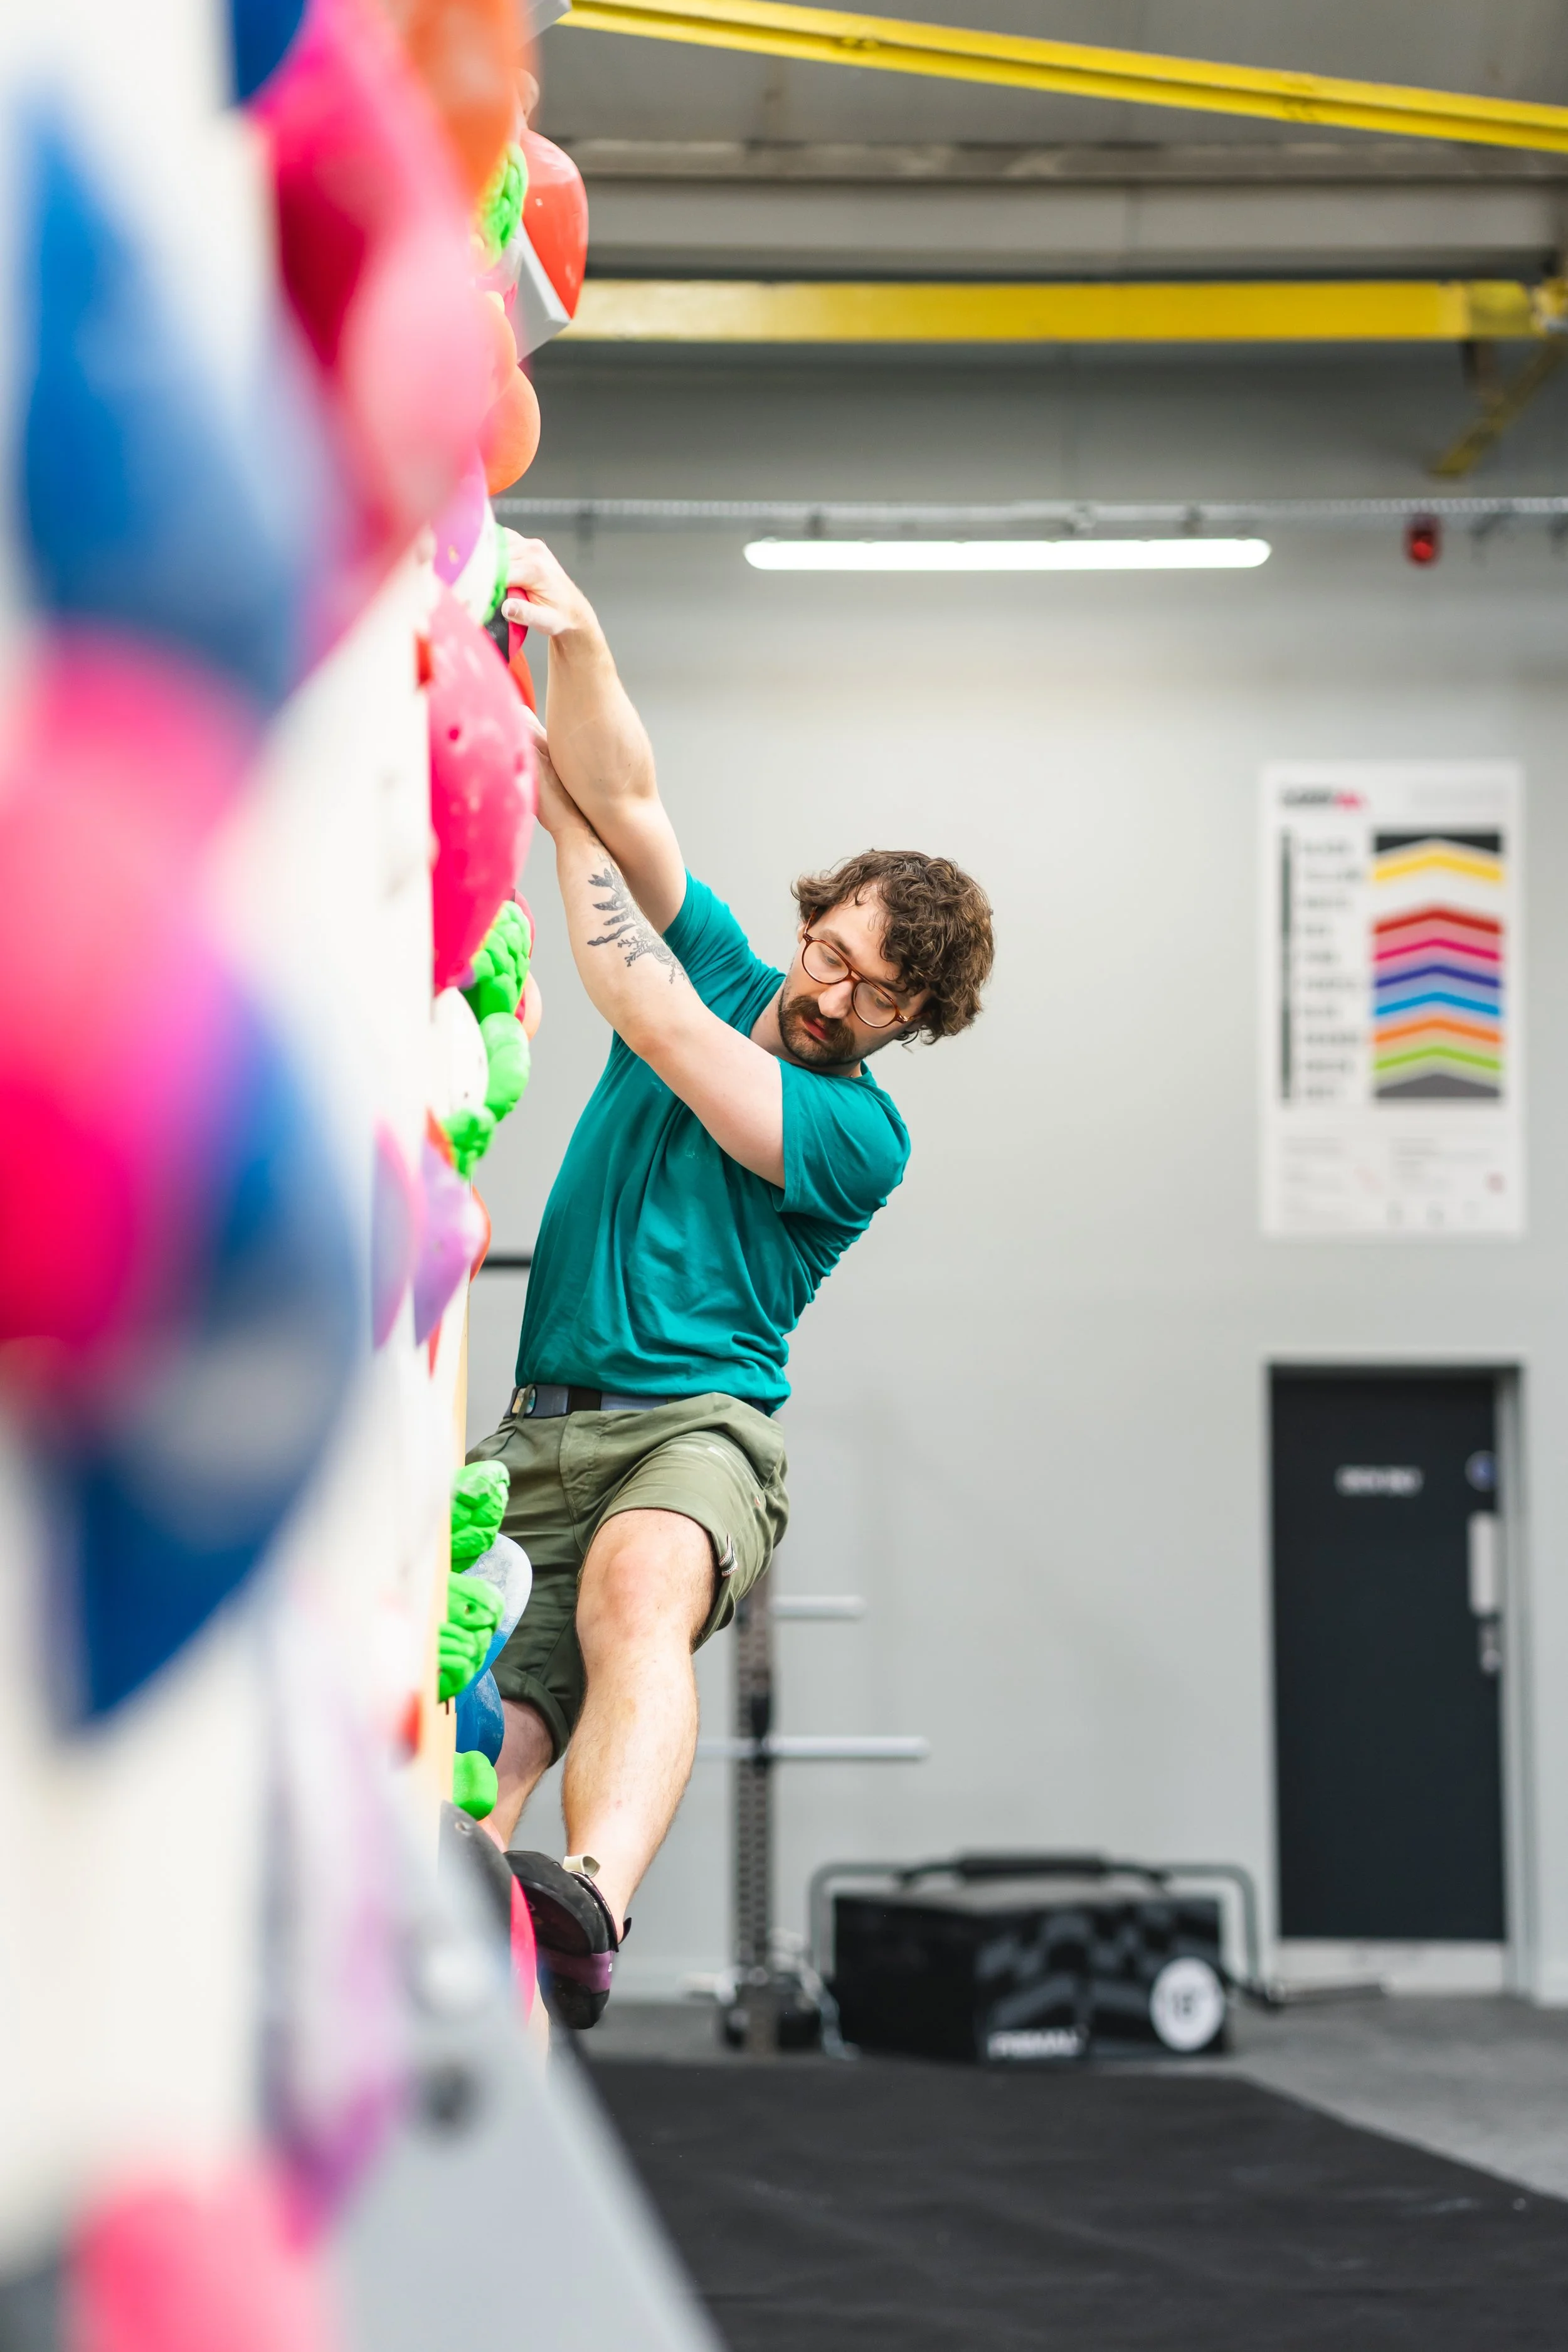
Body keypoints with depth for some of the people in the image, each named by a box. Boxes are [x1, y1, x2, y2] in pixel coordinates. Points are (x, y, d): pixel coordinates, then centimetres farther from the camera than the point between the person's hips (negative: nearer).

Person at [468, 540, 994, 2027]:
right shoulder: (725, 973, 17)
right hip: (535, 1434, 7)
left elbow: (657, 1026, -7)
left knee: (635, 1595, -40)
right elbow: (629, 805, 3)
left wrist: (554, 814, 0)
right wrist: (573, 640, -15)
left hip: (695, 1426, -7)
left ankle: (589, 1912, -64)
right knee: (490, 1739, -15)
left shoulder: (862, 1137, 1)